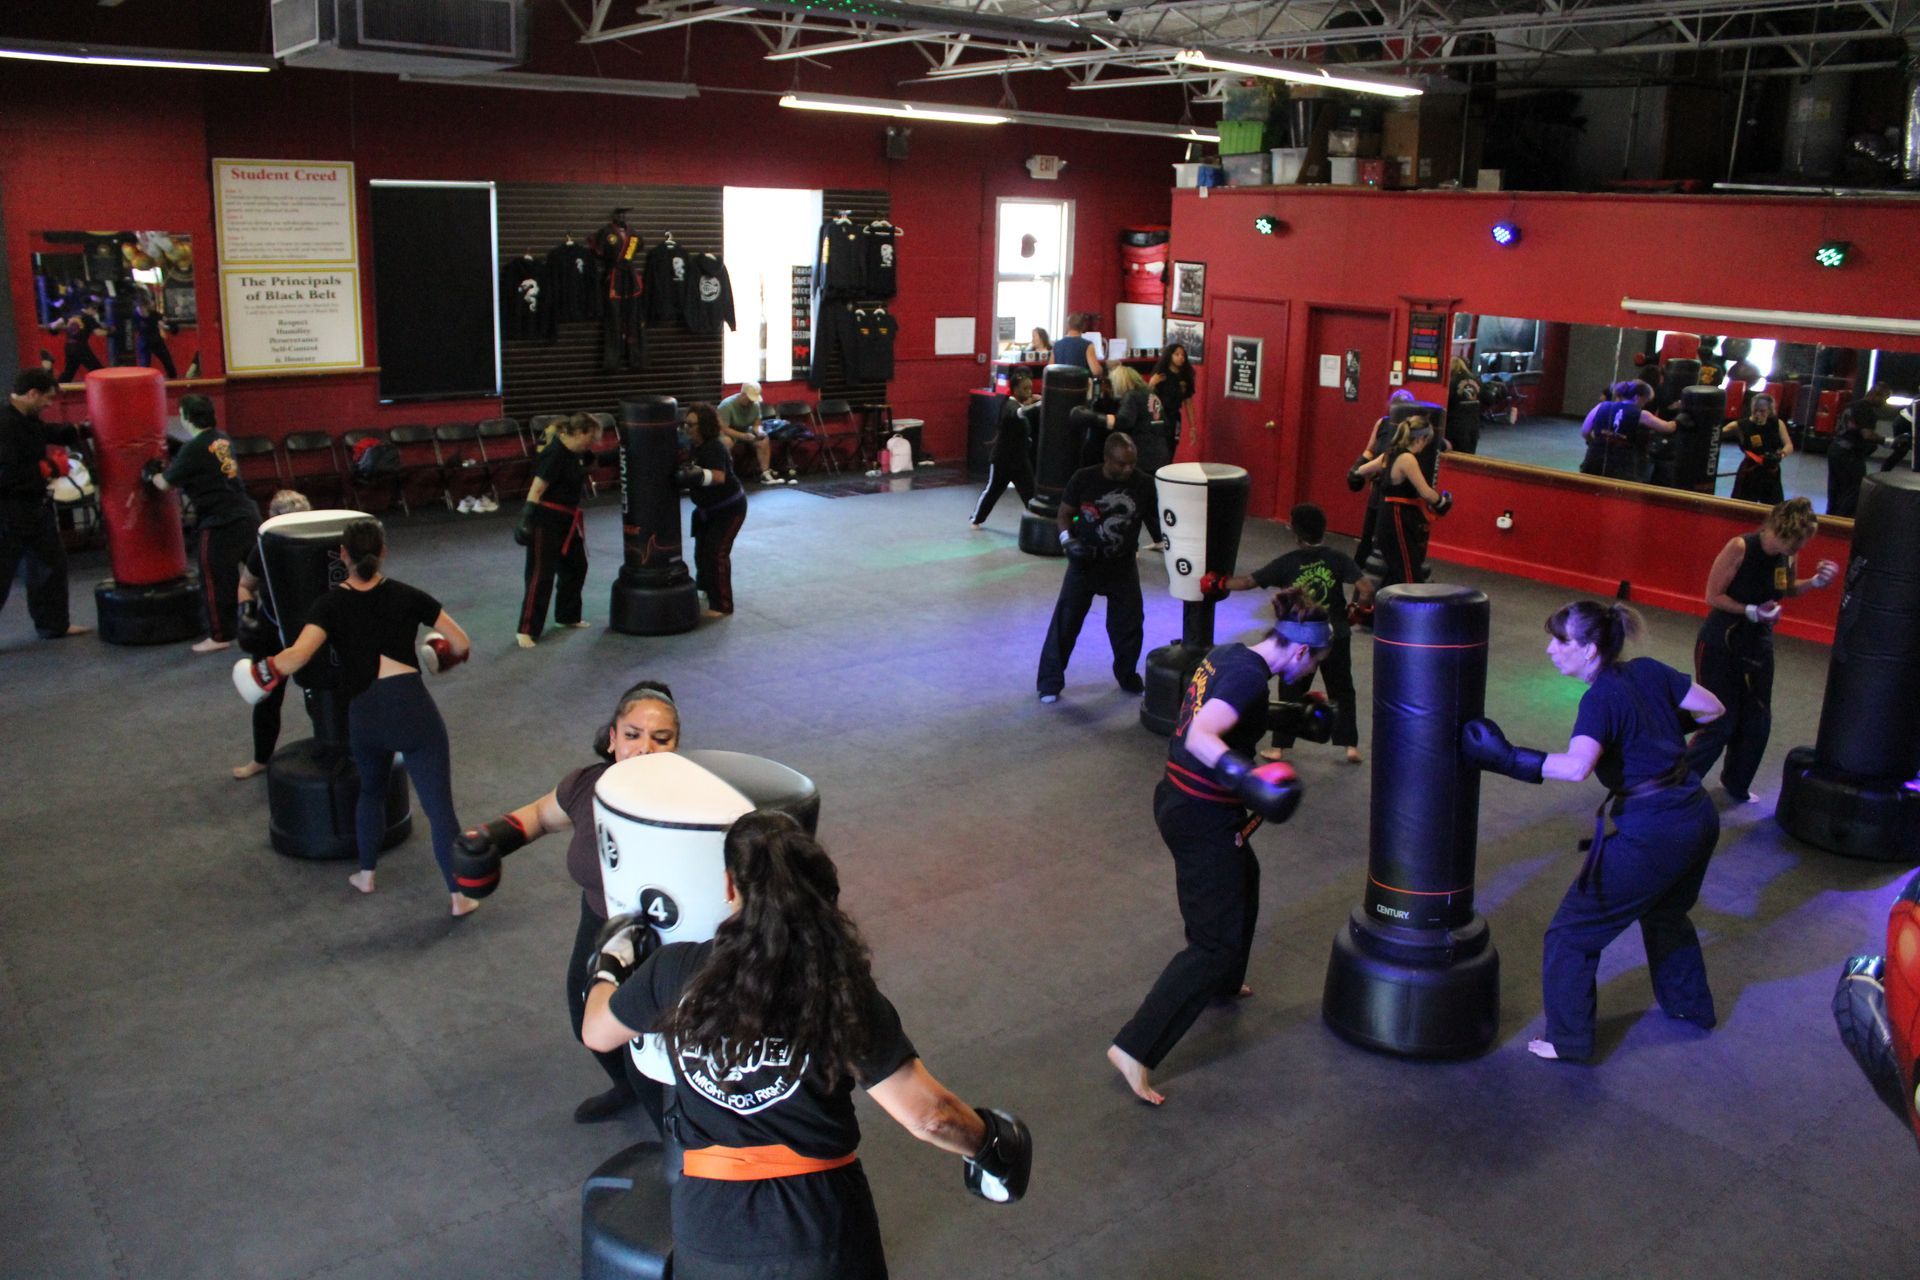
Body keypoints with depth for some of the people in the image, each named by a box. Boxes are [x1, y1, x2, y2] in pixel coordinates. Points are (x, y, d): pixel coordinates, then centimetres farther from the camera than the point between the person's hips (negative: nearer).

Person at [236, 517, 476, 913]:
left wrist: (264, 670, 4)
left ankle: (366, 875, 42)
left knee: (371, 791, 30)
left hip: (364, 717, 2)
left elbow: (298, 655, -14)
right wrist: (443, 654, 27)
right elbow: (461, 644, 6)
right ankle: (460, 895, 2)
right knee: (440, 806, 1)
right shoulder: (407, 595, 6)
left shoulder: (330, 605, 3)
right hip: (414, 709, -2)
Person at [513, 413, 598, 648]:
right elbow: (536, 490, -24)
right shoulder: (555, 454, -22)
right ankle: (526, 630, -5)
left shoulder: (576, 453, 4)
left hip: (568, 520, 10)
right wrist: (526, 521, -27)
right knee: (541, 574, -9)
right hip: (546, 520, -9)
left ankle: (568, 616, 39)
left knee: (575, 567, 20)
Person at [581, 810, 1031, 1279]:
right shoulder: (841, 990, -14)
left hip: (706, 1219, 2)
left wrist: (610, 966, 31)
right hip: (820, 1219, -2)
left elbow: (596, 1033, 11)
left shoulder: (674, 971, -9)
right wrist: (989, 1141, 5)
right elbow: (927, 1116, -15)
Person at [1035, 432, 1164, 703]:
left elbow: (1155, 521, 1)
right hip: (1084, 563, -2)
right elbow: (1064, 514, -3)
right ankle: (1050, 681, 9)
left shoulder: (1144, 485, -10)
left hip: (1123, 566, 2)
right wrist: (1068, 539, -20)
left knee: (1129, 623, 9)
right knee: (1065, 621, -2)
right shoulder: (1083, 479, -13)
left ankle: (1128, 676, 32)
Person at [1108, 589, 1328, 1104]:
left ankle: (1223, 984, 56)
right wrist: (1250, 777, -52)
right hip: (1204, 821, -10)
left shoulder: (1225, 655, 5)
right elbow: (1200, 736, -38)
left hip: (1176, 800, 10)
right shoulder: (1249, 676, -23)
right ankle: (1135, 1049, -4)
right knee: (1216, 942, -1)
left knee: (1243, 877, 35)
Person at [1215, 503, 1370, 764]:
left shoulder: (1286, 564, -7)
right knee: (1342, 692, 15)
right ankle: (1351, 746, 13)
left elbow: (1247, 581, -7)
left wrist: (1219, 583, 8)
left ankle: (1279, 748, 15)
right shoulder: (1338, 559, -5)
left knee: (1291, 693, 12)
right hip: (1336, 637, 1)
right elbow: (1366, 588, -13)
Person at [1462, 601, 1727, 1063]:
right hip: (1698, 816, 9)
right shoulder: (1649, 671, 3)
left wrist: (1508, 759, -31)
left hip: (1649, 831, -9)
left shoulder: (1601, 699, -18)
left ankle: (1568, 1040, 12)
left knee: (1573, 932, 3)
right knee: (1666, 911, 35)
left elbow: (1576, 767, -34)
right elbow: (1712, 708, 11)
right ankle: (1690, 1005, 52)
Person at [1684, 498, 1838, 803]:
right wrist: (1751, 611, -28)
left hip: (1758, 644, 6)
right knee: (1721, 722, -3)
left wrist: (1815, 582, -4)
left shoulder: (1787, 556, -7)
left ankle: (1736, 785, 33)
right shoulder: (1740, 548, -24)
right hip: (1720, 644, -6)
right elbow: (1713, 596, -18)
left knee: (1757, 722, 13)